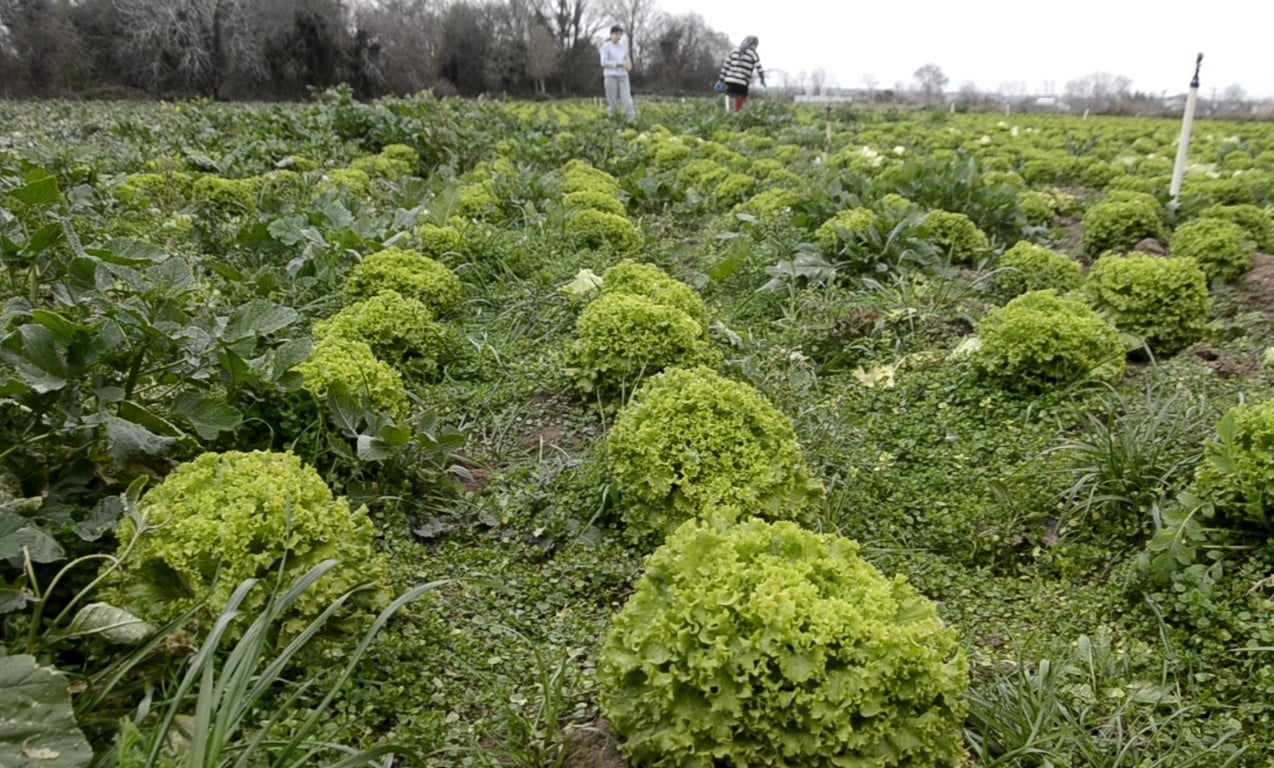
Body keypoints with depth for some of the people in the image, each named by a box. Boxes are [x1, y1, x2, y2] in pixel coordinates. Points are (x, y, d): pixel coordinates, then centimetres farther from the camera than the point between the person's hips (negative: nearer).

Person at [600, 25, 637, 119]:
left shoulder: (624, 45, 11)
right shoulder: (606, 46, -3)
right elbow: (604, 62, -9)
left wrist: (628, 63, -5)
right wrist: (618, 63, -17)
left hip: (623, 76, 3)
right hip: (610, 76, -3)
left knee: (627, 100, -7)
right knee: (611, 102, 0)